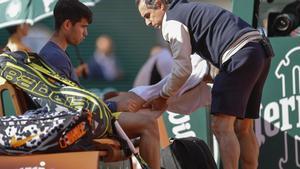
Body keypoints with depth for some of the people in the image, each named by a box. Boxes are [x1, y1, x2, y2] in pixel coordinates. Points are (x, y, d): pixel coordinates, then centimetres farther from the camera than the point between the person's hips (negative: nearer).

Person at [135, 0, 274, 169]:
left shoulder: (172, 22, -1)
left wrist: (162, 97, 8)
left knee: (221, 125, -12)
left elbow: (183, 69, -4)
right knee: (243, 128, 11)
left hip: (241, 55, -10)